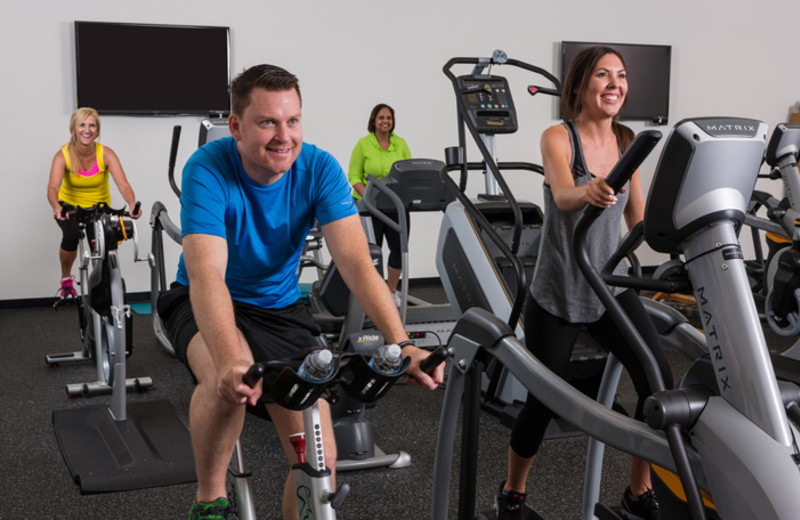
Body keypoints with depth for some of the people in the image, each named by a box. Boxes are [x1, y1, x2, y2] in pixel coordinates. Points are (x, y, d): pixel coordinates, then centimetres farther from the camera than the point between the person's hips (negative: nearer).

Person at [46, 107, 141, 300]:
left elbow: (123, 184, -32)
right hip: (70, 205, -1)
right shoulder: (63, 155, -21)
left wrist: (132, 205, -53)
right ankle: (66, 279, 1)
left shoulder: (106, 154, -20)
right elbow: (53, 186, -35)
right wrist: (56, 207, -57)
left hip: (100, 208, 1)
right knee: (71, 236, -28)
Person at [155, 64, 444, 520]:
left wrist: (402, 344, -41)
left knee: (320, 459, -10)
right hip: (208, 306, -2)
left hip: (280, 308, 3)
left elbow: (357, 262, -26)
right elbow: (207, 274, -37)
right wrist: (230, 362, -55)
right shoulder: (208, 170, -25)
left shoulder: (319, 169, -17)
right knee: (229, 379, -37)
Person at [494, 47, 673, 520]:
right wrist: (588, 191, -55)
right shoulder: (559, 137, -11)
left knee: (659, 383, -10)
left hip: (612, 286, 5)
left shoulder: (627, 141, 5)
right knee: (544, 400, 3)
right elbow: (563, 195, -32)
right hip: (558, 294, -4)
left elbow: (639, 218, 11)